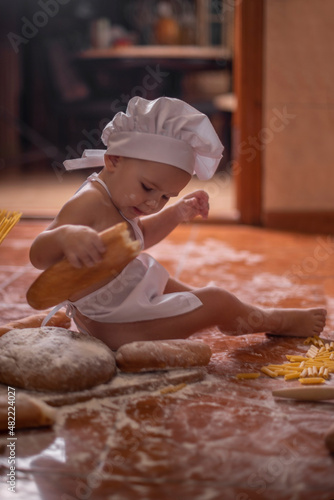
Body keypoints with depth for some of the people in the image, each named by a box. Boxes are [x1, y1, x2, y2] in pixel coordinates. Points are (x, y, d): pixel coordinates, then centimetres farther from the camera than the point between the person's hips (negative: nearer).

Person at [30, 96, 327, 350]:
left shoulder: (113, 200, 3)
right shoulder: (88, 203, -28)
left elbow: (138, 236, 23)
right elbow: (39, 256, -38)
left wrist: (176, 214, 9)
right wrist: (66, 235, -59)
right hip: (113, 330, -11)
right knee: (216, 302, 0)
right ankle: (277, 321, 27)